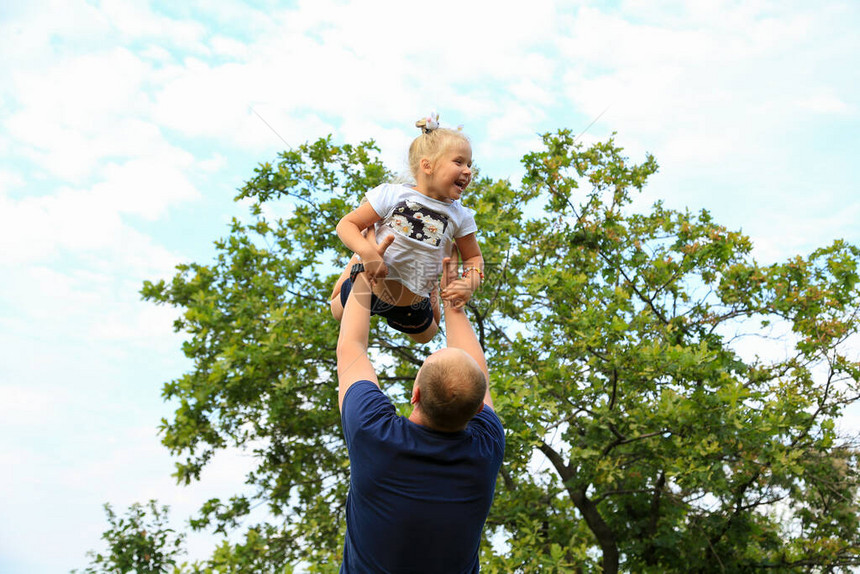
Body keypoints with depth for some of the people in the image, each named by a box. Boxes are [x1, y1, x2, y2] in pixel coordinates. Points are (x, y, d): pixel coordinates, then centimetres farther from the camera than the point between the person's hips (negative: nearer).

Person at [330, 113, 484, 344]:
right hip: (369, 286, -2)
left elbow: (473, 257, 1)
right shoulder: (392, 195, -21)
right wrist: (367, 253, -37)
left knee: (426, 335, 29)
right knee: (338, 312, 28)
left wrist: (470, 282, -22)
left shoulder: (460, 217, -11)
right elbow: (346, 224, -18)